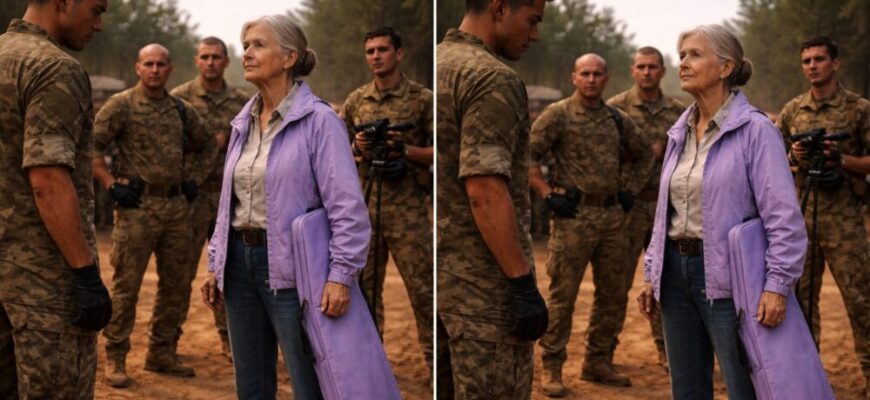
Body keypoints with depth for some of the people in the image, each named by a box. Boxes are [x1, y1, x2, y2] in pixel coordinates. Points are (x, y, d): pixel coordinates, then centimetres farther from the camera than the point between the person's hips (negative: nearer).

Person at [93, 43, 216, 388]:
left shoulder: (183, 110, 11)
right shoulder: (121, 105, -4)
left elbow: (206, 146, 26)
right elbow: (91, 146, -7)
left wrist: (194, 179, 14)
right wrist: (112, 184, -11)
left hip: (176, 206, 6)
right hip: (137, 207, -6)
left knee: (176, 284, 11)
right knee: (126, 285, -2)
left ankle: (161, 352, 23)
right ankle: (115, 358, 7)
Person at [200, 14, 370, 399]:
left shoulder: (317, 119, -10)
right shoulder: (243, 123, 11)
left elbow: (347, 205, -15)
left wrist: (341, 274, -22)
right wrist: (215, 264, 14)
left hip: (289, 267, -7)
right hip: (240, 262, 7)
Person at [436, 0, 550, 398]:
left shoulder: (435, 65, 11)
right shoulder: (492, 78, -17)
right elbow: (484, 190, -25)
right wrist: (524, 285, -21)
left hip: (436, 271, 9)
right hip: (483, 281, -9)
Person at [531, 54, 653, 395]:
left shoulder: (619, 120, 12)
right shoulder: (558, 115, -4)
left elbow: (643, 155, 27)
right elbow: (526, 156, -8)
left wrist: (630, 189, 15)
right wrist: (548, 194, -11)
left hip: (613, 216, 6)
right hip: (573, 217, -6)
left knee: (613, 295, 11)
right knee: (563, 296, -3)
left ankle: (598, 363, 23)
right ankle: (551, 368, 5)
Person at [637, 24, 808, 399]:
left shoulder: (754, 129, -10)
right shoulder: (680, 132, 11)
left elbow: (784, 217, -15)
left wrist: (777, 284, -22)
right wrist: (652, 275, 15)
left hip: (725, 277, -7)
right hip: (677, 270, 7)